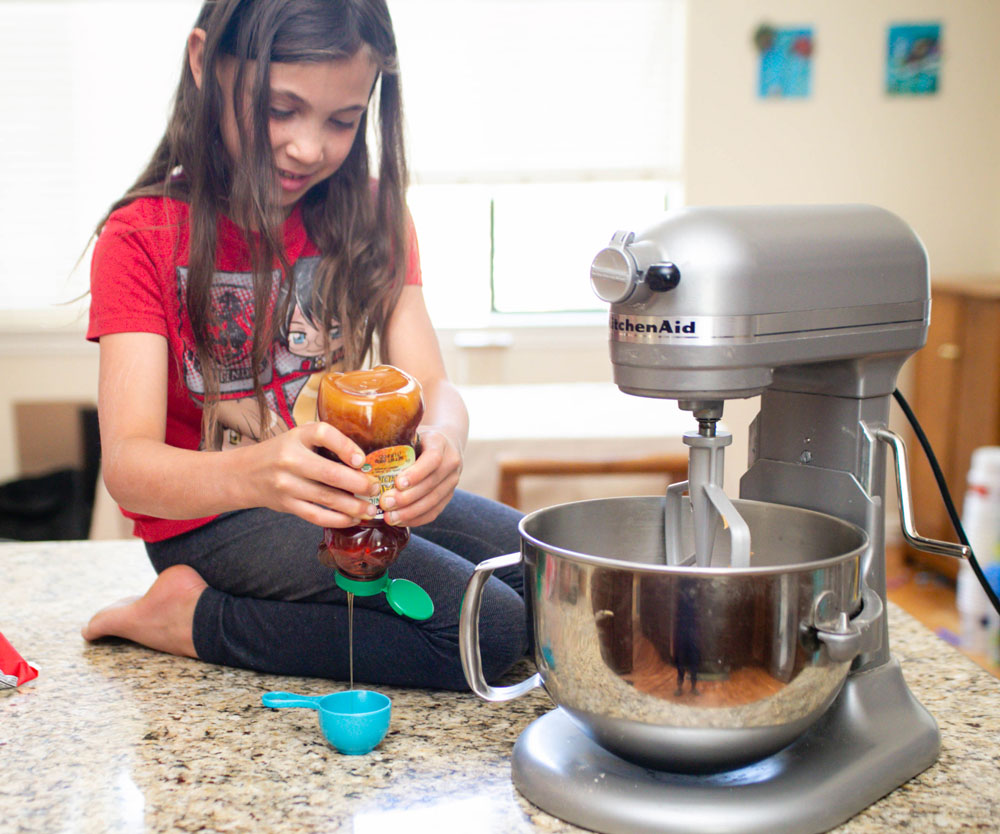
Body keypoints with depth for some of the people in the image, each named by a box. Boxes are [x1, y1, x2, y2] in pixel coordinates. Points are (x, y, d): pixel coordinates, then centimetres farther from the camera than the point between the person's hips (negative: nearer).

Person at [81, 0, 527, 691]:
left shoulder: (371, 215, 1)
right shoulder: (144, 237, -12)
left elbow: (431, 384, -10)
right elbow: (127, 464, -23)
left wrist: (442, 440, -36)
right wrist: (251, 474, -46)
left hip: (348, 491, 6)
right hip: (212, 520, -6)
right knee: (490, 627, -22)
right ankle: (192, 613, -8)